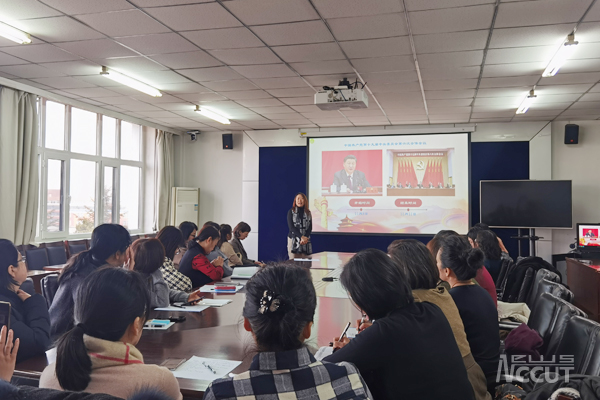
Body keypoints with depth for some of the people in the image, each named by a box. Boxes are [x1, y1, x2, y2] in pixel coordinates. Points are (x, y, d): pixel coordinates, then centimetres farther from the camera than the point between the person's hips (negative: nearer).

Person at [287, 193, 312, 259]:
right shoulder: (291, 212, 2)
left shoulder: (308, 213, 11)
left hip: (305, 240, 3)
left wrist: (305, 237, -10)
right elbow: (291, 227, -6)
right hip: (293, 239, -3)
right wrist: (301, 237, -17)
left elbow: (310, 227, 7)